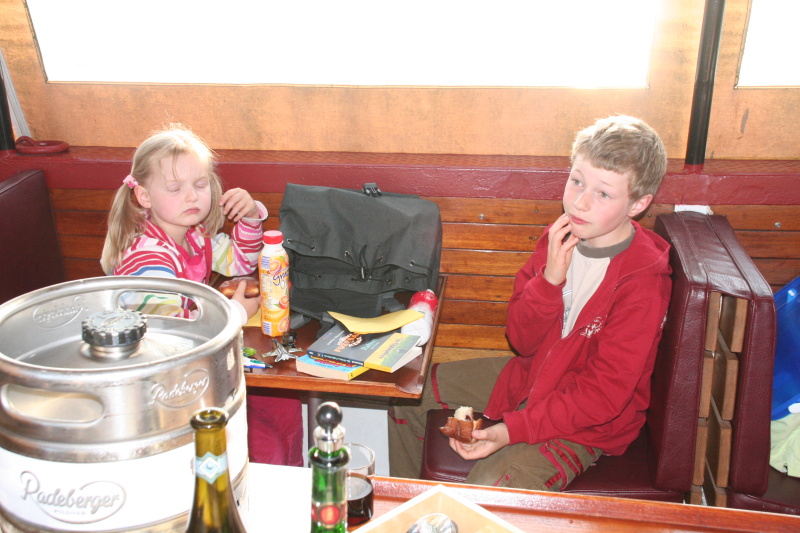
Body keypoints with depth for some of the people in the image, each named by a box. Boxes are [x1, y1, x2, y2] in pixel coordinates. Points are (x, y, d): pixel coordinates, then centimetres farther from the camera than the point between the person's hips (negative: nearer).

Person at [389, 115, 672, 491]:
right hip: (532, 375, 7)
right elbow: (521, 340, -6)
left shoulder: (642, 283, -24)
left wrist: (511, 430, -31)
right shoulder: (558, 241, -7)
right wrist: (550, 279, -24)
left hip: (587, 422, -7)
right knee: (409, 390, 12)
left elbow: (603, 395, -24)